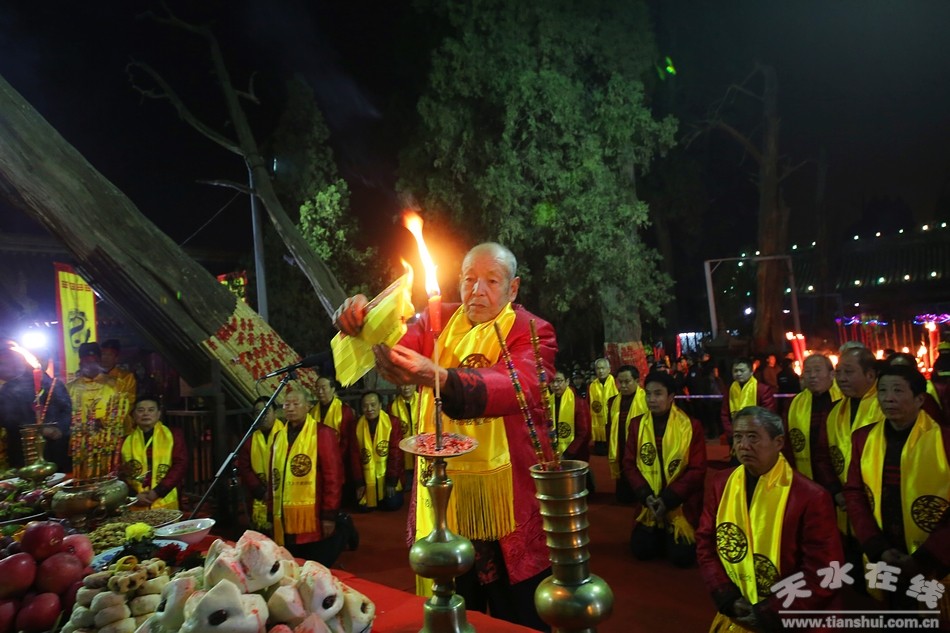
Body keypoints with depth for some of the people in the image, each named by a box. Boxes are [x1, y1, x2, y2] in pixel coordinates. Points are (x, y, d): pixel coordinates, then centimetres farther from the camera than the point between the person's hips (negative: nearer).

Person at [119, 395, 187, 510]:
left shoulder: (174, 435, 5)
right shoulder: (125, 441, 10)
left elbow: (180, 465, -2)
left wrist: (158, 491, -10)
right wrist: (134, 495, -7)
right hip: (135, 506, 2)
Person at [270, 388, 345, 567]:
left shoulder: (323, 433, -7)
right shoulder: (279, 436, 12)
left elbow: (333, 476, -11)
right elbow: (274, 478, 16)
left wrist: (330, 515, -13)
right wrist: (271, 514, 14)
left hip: (315, 522, -6)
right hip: (286, 524, 6)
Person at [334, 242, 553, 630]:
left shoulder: (533, 332, -8)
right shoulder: (439, 320, 5)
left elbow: (519, 386, -28)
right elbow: (397, 347, -11)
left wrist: (436, 377, -44)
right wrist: (365, 326, -35)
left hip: (509, 498, -3)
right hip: (443, 490, 3)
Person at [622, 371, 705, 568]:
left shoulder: (691, 426, -11)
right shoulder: (637, 425, -2)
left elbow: (697, 470, -12)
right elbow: (629, 464, 0)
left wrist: (668, 499, -18)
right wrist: (645, 495, -15)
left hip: (681, 505, -3)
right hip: (649, 504, 3)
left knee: (682, 557, -8)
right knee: (641, 551, -1)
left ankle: (674, 538, 26)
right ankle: (660, 536, 31)